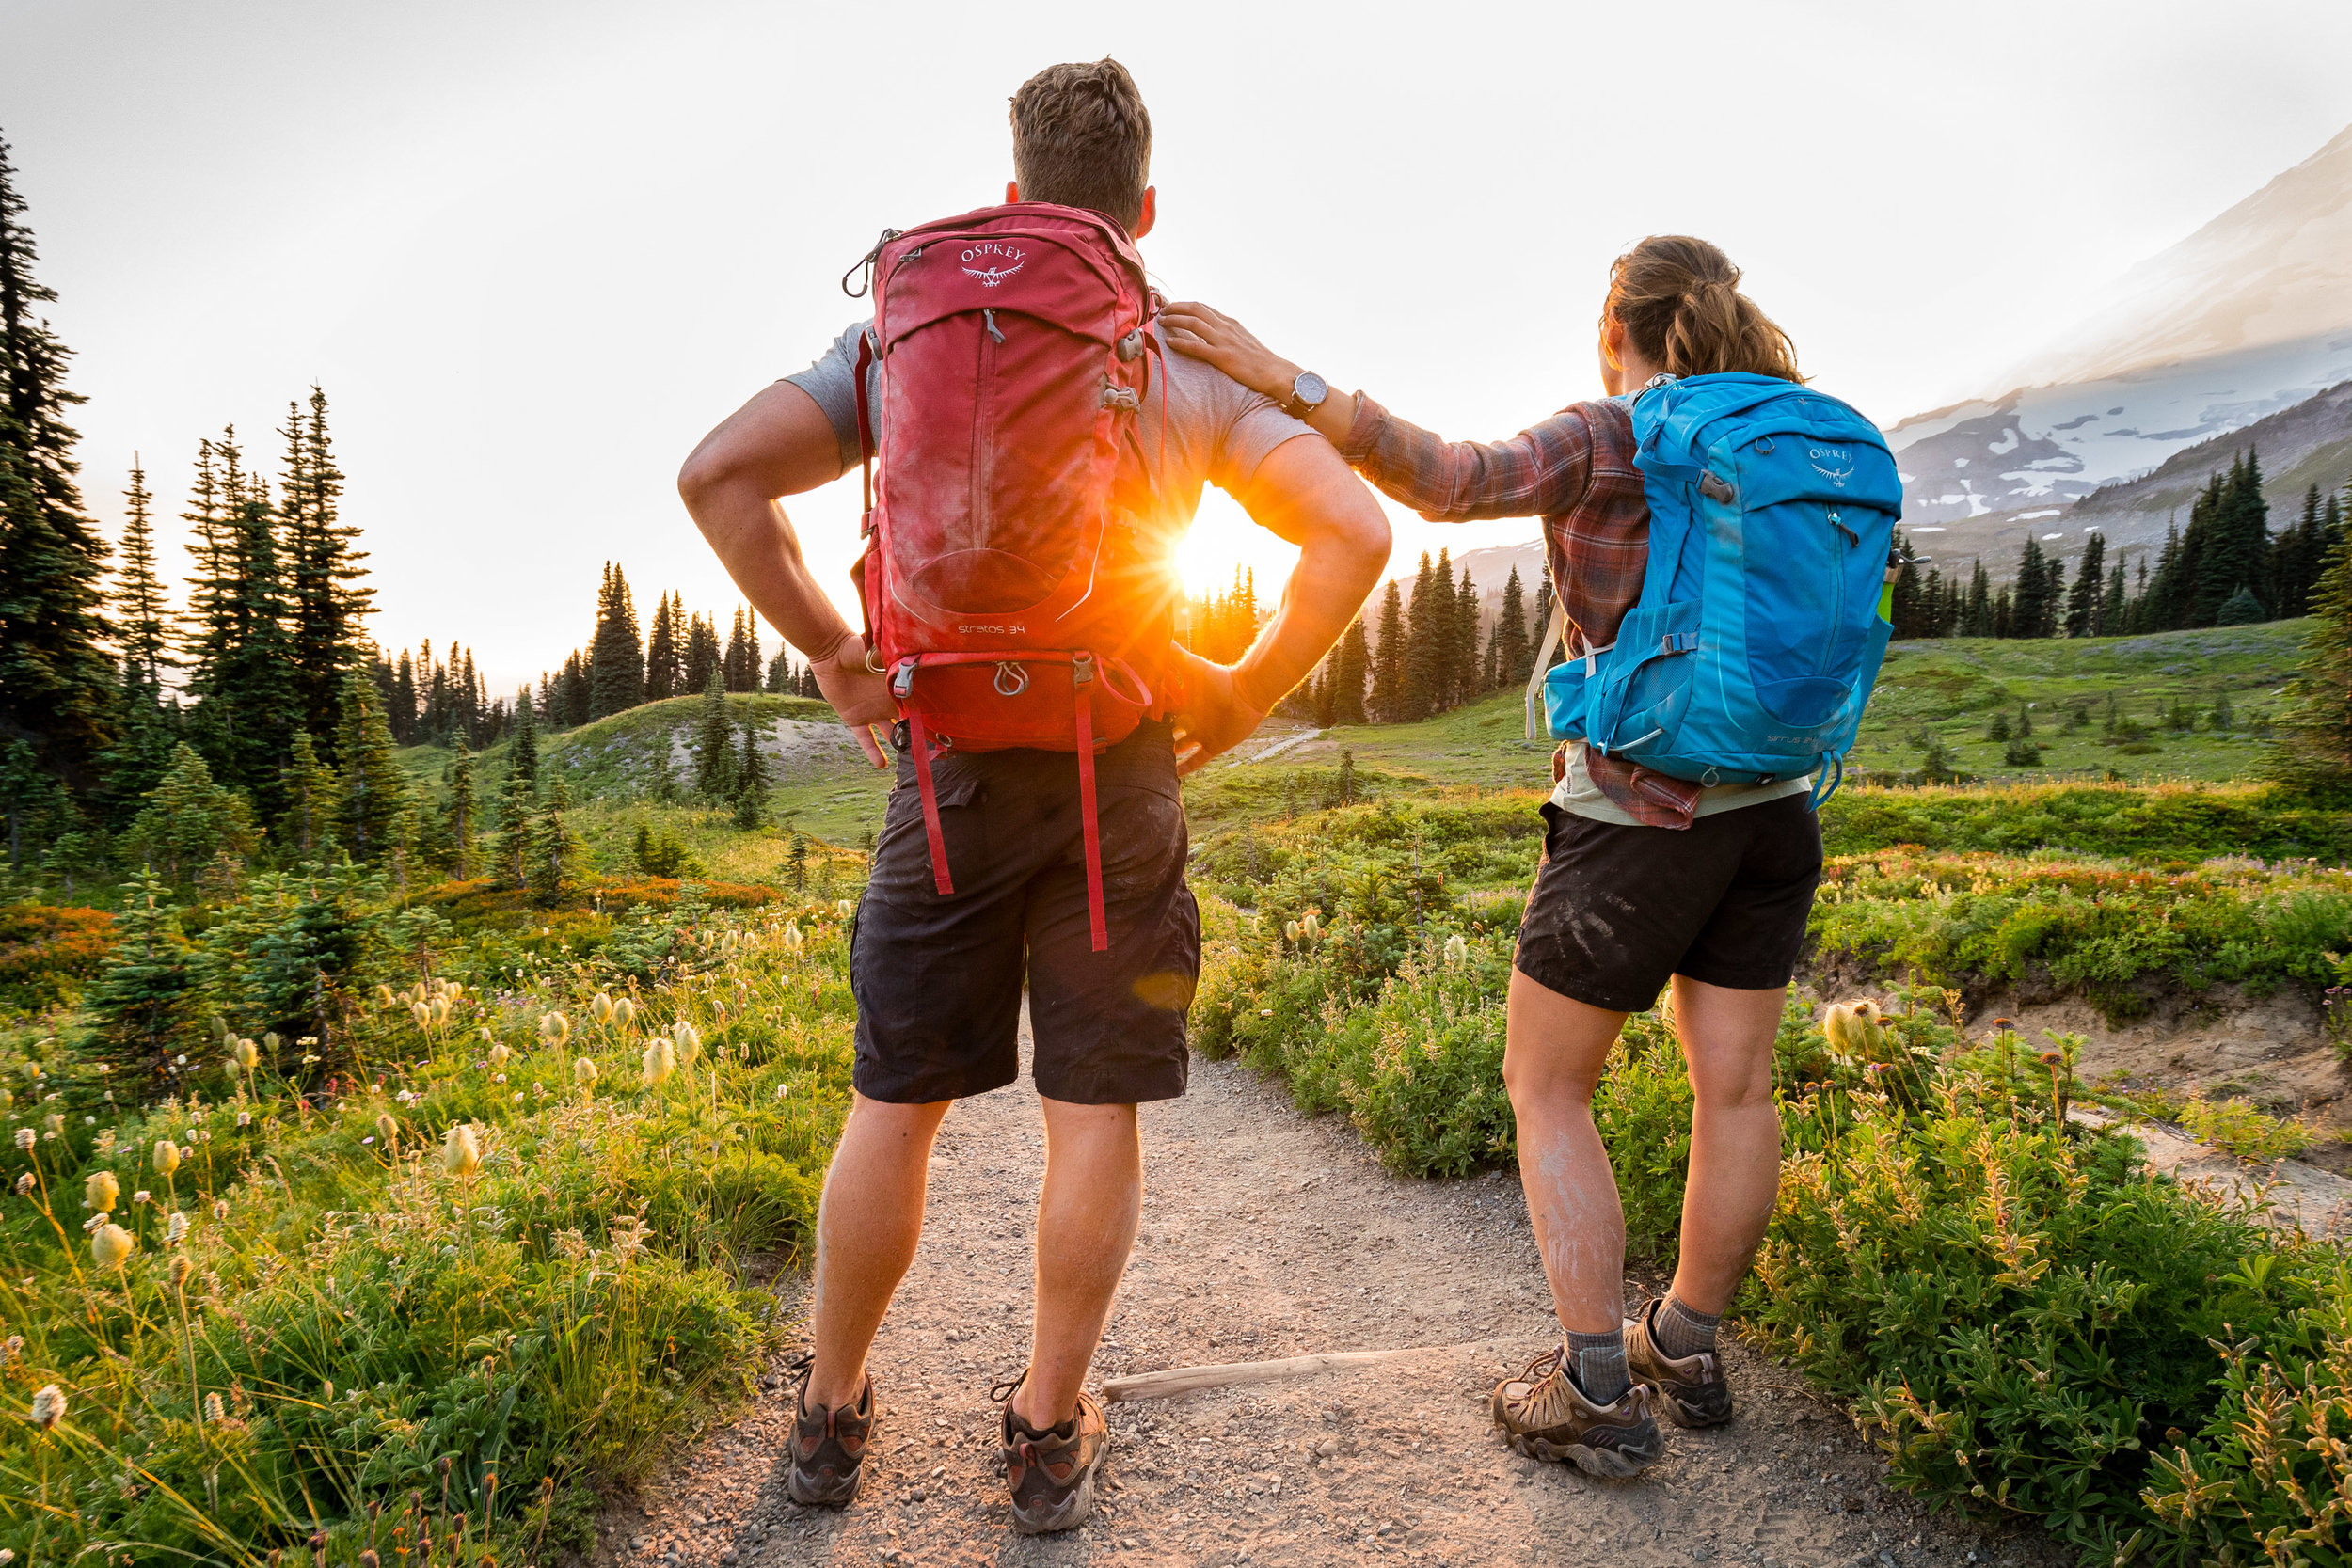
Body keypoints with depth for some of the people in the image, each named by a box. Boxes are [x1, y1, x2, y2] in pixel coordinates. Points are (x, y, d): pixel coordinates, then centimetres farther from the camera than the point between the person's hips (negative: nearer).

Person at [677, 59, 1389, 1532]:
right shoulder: (1196, 370, 5)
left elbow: (720, 474, -4)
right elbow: (1356, 534, -6)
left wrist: (830, 651, 2)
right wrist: (1244, 692, 1)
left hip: (955, 765, 1)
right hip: (1125, 769, 0)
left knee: (897, 1103, 12)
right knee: (1096, 1110, 8)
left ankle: (831, 1413, 27)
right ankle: (1051, 1434, 21)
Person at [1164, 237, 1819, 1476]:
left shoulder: (1606, 438, -11)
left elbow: (1450, 481, -28)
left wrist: (1278, 376, -30)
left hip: (1638, 815, -7)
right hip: (1773, 809, 7)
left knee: (1544, 1087, 6)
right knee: (1734, 1086, 12)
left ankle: (1597, 1394, 8)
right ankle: (1687, 1351, 29)